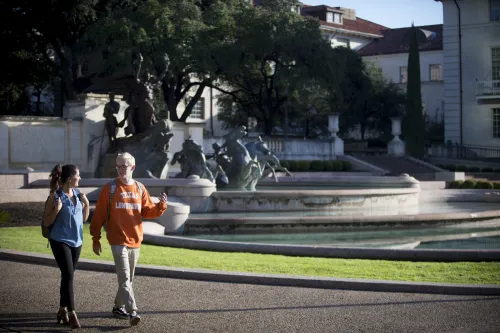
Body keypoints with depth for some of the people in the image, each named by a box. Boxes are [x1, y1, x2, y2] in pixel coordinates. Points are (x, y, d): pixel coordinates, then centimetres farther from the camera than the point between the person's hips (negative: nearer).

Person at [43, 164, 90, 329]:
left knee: (68, 276, 12)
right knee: (68, 276, -12)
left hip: (76, 241, 6)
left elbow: (84, 219, 13)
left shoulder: (78, 194, 5)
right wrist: (57, 209, -24)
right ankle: (72, 314, -10)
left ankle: (62, 310, 23)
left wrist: (86, 204, -3)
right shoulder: (55, 196, -11)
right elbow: (46, 222, -9)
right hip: (60, 241, -6)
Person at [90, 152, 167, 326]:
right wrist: (96, 239, -6)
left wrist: (161, 206, -11)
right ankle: (132, 312, -17)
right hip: (118, 241, -5)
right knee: (124, 278, -12)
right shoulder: (110, 188, -4)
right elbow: (99, 215, -4)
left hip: (135, 240, 5)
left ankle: (118, 307, 29)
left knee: (128, 278, 14)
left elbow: (147, 211, 9)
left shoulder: (140, 188, 8)